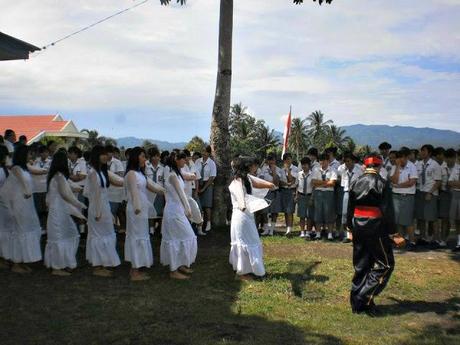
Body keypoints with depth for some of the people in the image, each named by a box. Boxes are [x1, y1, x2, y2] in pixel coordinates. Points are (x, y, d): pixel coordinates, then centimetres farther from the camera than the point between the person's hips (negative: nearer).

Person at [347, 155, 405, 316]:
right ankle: (365, 298, -2)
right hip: (375, 227, -6)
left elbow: (350, 208, 10)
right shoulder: (381, 183, -10)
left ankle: (356, 303, 20)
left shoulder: (355, 183, 7)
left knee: (360, 266, 15)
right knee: (385, 264, 7)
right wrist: (393, 234, -10)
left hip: (358, 226, 6)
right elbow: (385, 211, -14)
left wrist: (351, 228, 20)